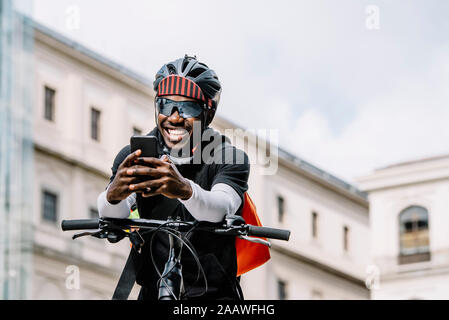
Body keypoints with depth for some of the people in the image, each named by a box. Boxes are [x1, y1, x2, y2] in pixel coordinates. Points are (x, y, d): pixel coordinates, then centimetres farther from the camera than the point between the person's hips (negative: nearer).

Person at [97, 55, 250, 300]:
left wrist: (185, 190, -50)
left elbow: (220, 209, -28)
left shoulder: (230, 158, -8)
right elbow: (112, 216, -17)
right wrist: (113, 195, -41)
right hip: (153, 291, 2)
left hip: (214, 293, -2)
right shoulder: (134, 157, -1)